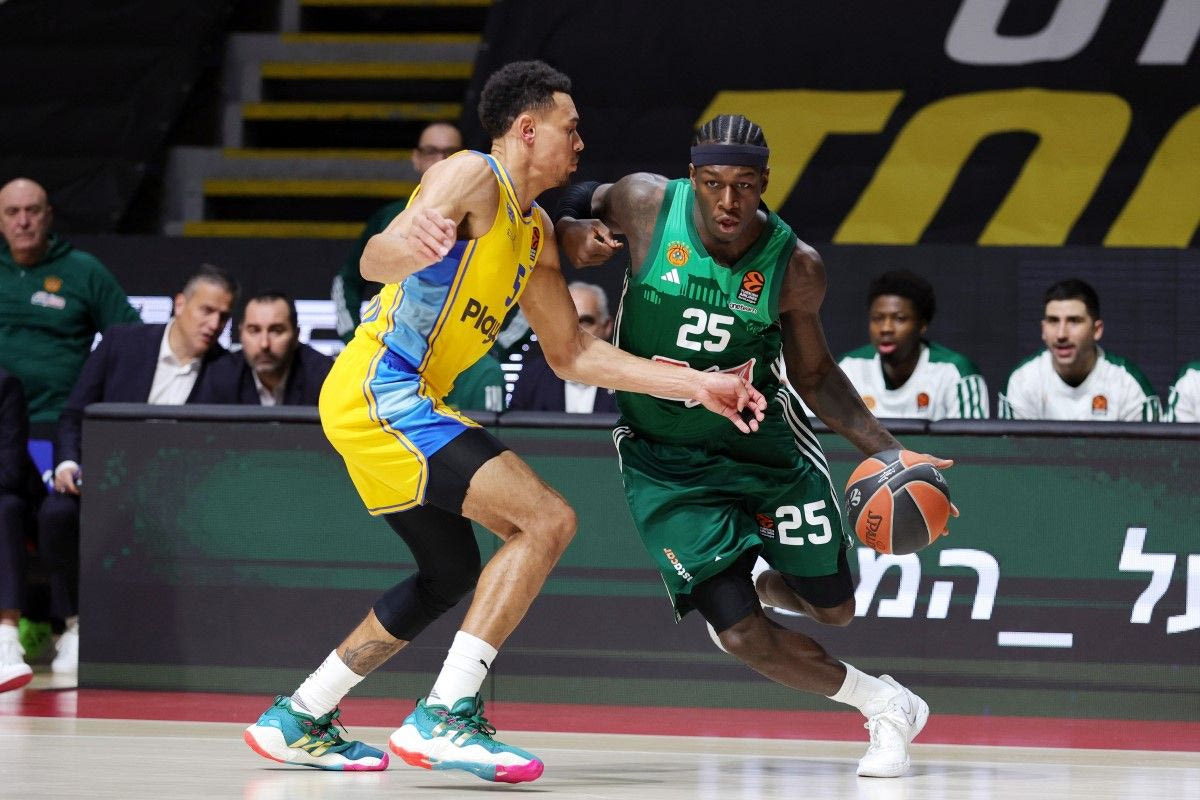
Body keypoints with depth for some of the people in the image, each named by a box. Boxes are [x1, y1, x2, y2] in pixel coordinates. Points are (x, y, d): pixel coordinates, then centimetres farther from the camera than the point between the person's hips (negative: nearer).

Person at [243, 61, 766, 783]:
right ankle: (442, 719, -23)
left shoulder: (535, 232, 18)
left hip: (398, 407, 11)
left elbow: (572, 352, 21)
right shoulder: (472, 179, -11)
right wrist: (409, 242, -51)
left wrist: (696, 386, 16)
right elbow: (375, 261, -26)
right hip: (380, 392, -11)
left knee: (453, 574, 23)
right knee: (547, 519, -18)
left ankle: (298, 721, 25)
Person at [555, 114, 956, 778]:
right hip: (665, 460, -1)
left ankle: (761, 579, 47)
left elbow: (814, 375, 1)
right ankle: (880, 704, 17)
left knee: (833, 608, 10)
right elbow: (578, 204, 6)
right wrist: (573, 235, -19)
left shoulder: (794, 268, -14)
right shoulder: (645, 205, -18)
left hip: (764, 444, 2)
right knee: (741, 636, -9)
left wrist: (889, 451, -9)